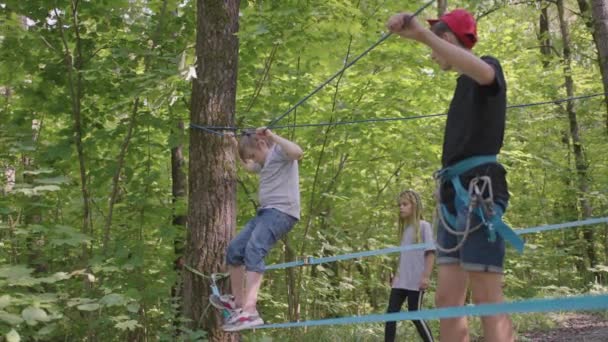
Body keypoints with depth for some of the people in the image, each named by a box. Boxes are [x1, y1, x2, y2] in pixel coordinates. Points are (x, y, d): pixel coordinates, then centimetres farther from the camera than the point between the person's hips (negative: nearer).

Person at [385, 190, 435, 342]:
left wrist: (426, 276, -15)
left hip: (416, 281, -7)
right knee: (391, 313, 0)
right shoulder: (405, 228, 17)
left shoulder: (424, 225, -4)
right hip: (401, 281, 7)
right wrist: (396, 276, 16)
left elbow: (430, 252, -9)